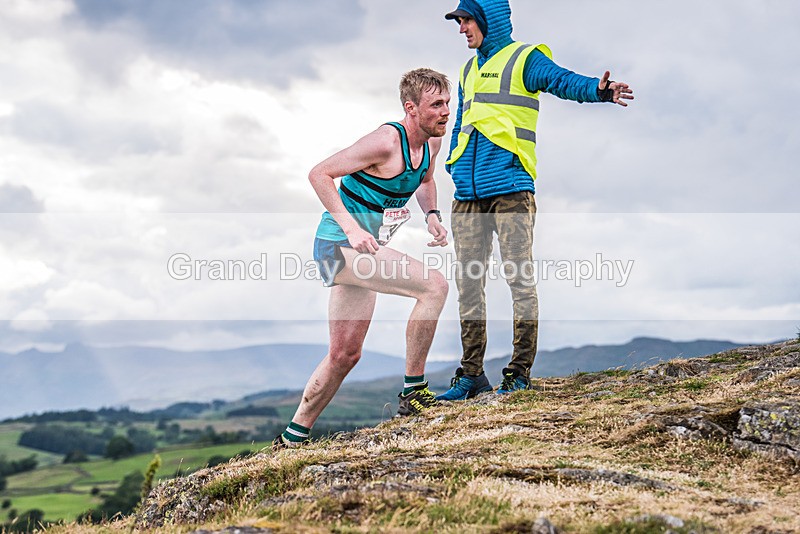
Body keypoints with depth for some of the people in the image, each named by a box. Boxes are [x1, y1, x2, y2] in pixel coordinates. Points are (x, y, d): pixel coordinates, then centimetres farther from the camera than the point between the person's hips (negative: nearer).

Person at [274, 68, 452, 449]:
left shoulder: (432, 141, 4)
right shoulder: (386, 142, -21)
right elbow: (319, 174, -18)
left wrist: (432, 214, 4)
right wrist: (352, 228, -26)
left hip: (361, 249, 9)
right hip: (339, 245, -9)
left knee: (345, 355, 13)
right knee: (434, 285, -23)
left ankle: (292, 438, 24)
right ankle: (413, 393, -13)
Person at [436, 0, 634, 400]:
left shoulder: (525, 59, 0)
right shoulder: (469, 70, 22)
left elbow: (562, 80, -18)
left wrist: (597, 90, -39)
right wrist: (454, 166, 17)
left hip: (509, 187, -7)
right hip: (469, 193, 7)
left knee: (519, 279, -5)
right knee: (468, 282, 7)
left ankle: (519, 374, 1)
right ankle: (472, 375, 15)